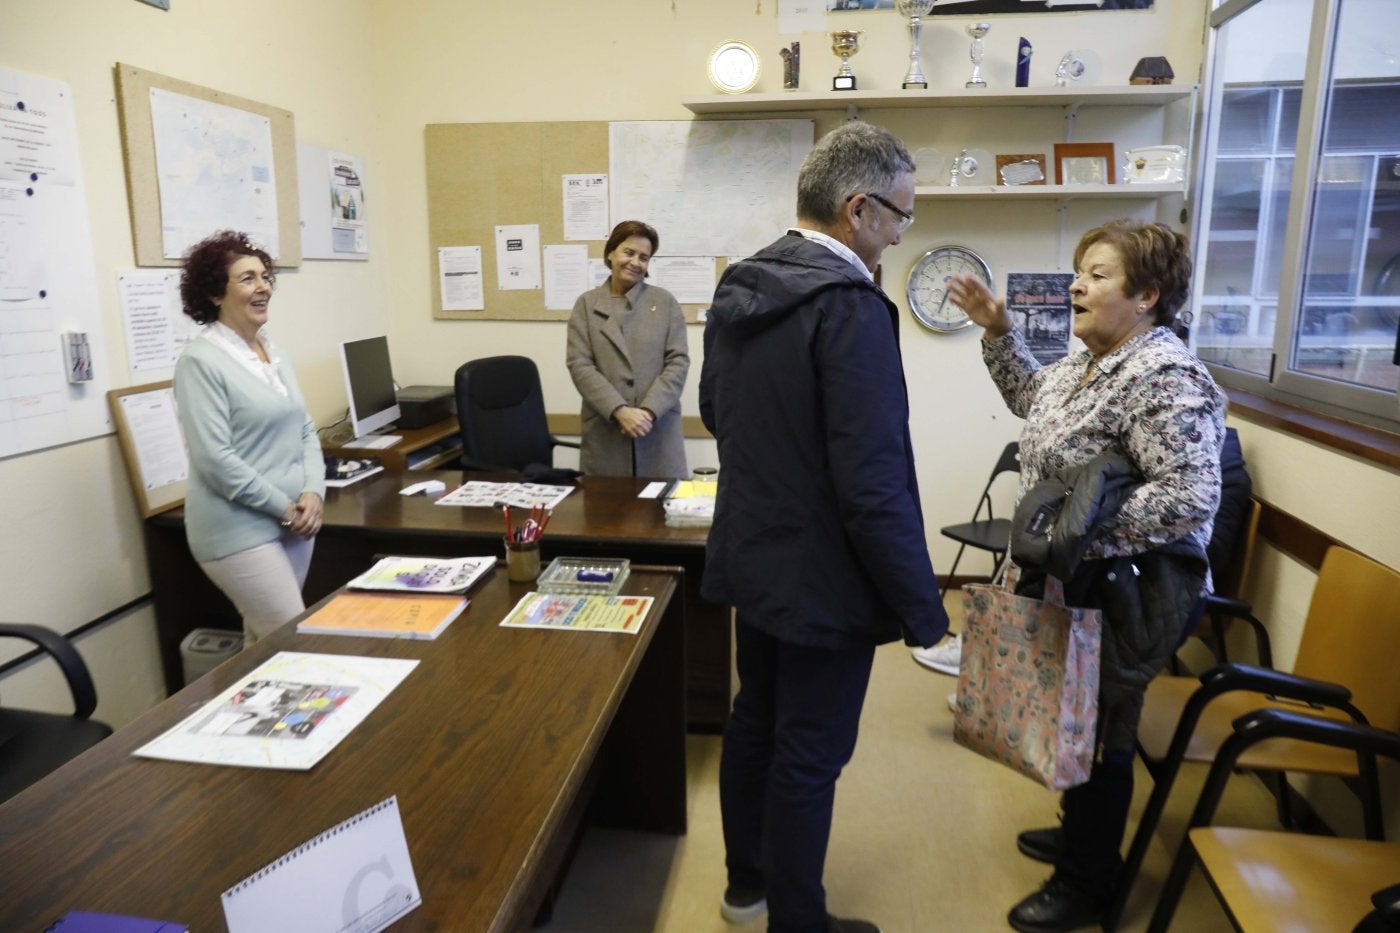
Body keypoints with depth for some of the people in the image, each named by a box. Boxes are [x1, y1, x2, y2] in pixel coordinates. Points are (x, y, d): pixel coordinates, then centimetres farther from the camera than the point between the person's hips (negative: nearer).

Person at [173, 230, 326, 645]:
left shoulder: (274, 352, 10)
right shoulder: (201, 361, -13)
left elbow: (305, 430, 11)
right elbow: (215, 459, -18)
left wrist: (313, 492, -5)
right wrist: (285, 507, -14)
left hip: (294, 521, 7)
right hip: (241, 528, -7)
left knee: (266, 642, 16)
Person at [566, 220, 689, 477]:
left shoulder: (666, 302, 7)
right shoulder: (587, 304, 7)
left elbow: (678, 361, 1)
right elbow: (579, 364, -2)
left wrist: (649, 410, -12)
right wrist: (619, 411, -13)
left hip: (658, 429, 0)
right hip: (605, 432, 0)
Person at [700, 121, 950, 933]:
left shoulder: (738, 288, 3)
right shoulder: (851, 304, -23)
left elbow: (715, 410, 15)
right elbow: (873, 482, -25)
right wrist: (921, 605, -15)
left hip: (752, 554, 9)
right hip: (823, 574, -9)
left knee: (755, 722, 23)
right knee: (809, 757, 9)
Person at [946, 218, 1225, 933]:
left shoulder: (1164, 377, -23)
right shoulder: (1089, 362, 6)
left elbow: (1191, 496, -30)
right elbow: (1034, 401, 24)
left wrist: (1077, 535, -32)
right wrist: (997, 331, 14)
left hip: (1126, 595, -9)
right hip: (1078, 585, 9)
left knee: (1099, 730, 7)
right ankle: (1081, 835, 44)